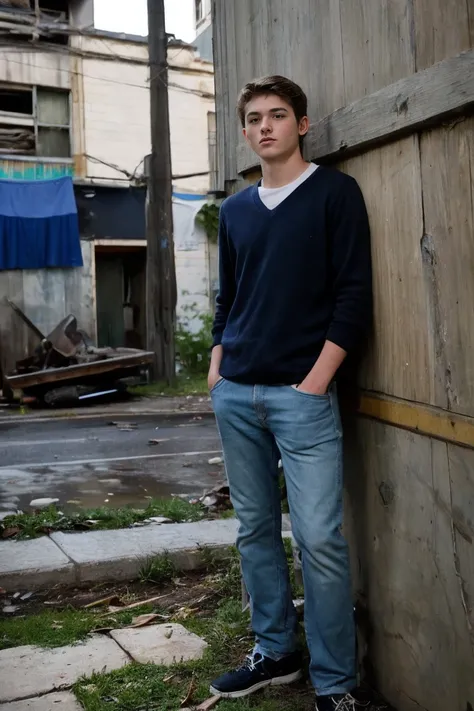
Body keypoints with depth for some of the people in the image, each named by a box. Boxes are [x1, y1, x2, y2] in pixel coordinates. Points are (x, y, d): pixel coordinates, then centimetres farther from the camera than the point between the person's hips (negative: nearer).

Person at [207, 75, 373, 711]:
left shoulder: (335, 192, 1)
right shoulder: (235, 210, 16)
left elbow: (354, 294, -6)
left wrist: (317, 380, -12)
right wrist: (217, 366, 11)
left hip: (302, 393, -5)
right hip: (235, 395, 6)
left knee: (319, 538, -7)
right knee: (256, 529, 11)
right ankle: (274, 653, 26)